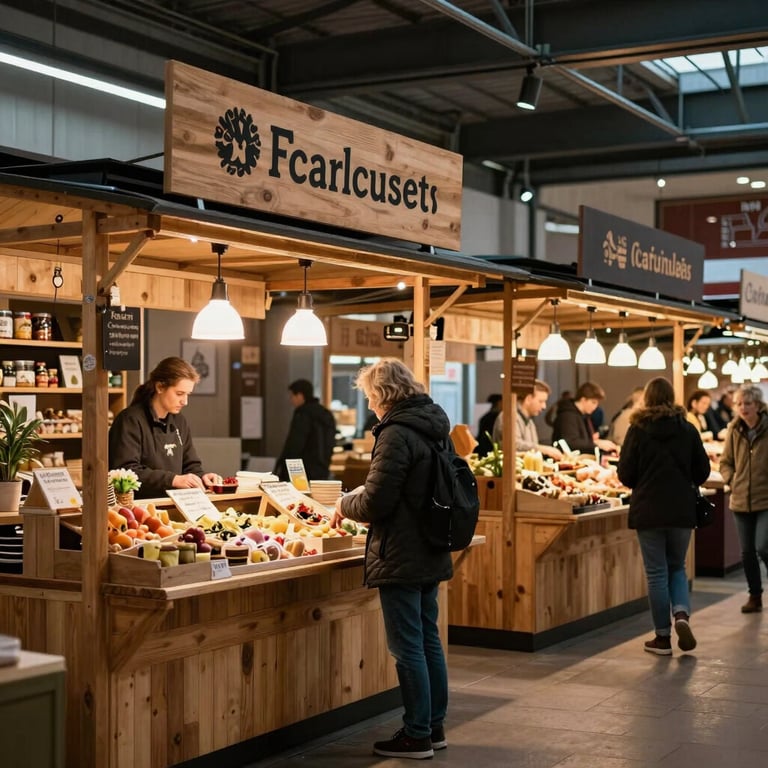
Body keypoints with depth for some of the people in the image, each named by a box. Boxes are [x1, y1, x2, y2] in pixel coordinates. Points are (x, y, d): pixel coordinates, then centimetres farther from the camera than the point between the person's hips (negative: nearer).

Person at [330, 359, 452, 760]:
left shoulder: (396, 434, -18)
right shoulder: (432, 426, 10)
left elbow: (376, 504, -20)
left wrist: (345, 505, 0)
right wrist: (359, 498, 15)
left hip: (401, 558, -9)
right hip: (430, 555, 9)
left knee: (408, 647, 0)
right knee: (428, 640, 16)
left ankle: (417, 735, 8)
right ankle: (434, 726, 25)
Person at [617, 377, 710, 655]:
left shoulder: (638, 431, -7)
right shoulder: (688, 429, -1)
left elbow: (625, 474, -6)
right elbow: (702, 472, 4)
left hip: (648, 511, -2)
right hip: (682, 510, 2)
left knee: (657, 573, 5)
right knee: (677, 568, 18)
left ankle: (663, 637, 8)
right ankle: (682, 614, -6)